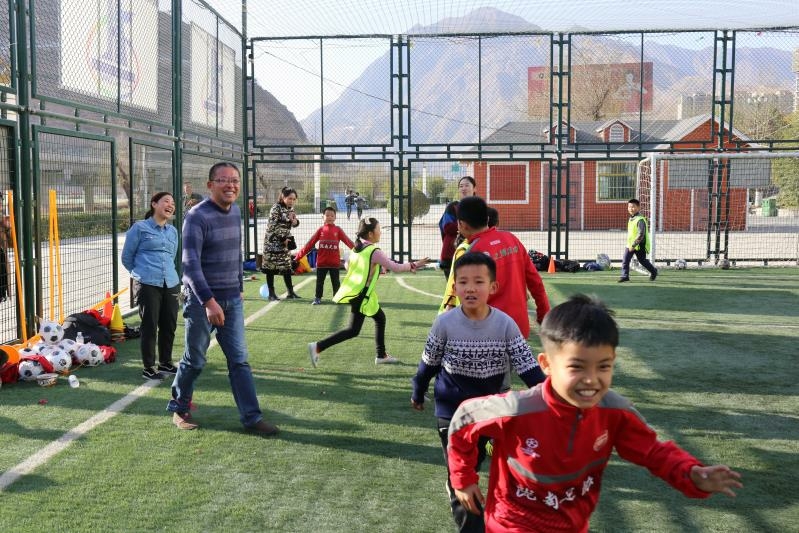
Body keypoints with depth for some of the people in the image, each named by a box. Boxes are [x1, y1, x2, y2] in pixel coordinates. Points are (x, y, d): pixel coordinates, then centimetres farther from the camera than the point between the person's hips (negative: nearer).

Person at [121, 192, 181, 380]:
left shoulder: (173, 231, 15)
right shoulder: (140, 228, 0)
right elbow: (127, 257, 7)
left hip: (171, 285, 5)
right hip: (148, 285, -5)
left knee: (169, 325, 10)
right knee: (150, 326, -2)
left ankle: (165, 362, 26)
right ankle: (148, 368, 8)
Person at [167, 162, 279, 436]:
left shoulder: (236, 212, 7)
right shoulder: (198, 217, -16)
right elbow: (190, 264, -23)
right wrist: (209, 301, -30)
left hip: (232, 300, 6)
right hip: (202, 300, -6)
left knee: (239, 360, 5)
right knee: (195, 360, 8)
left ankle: (251, 416, 8)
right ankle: (179, 407, 30)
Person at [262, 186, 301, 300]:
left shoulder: (290, 209, 7)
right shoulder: (276, 208, -15)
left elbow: (295, 223, 17)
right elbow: (272, 226, -18)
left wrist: (294, 221, -7)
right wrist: (283, 239, -16)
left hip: (285, 241, 7)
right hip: (273, 241, -7)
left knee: (287, 266, 8)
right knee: (271, 267, 0)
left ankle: (290, 292, 13)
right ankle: (271, 293, 5)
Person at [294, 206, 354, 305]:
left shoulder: (338, 230, -1)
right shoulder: (320, 230, 2)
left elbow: (348, 242, -9)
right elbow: (310, 244, 2)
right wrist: (298, 256, 0)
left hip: (334, 262, -1)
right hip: (321, 262, 1)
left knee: (335, 282, 7)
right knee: (319, 281, 8)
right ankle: (317, 298, 18)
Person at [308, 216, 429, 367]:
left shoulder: (357, 248, 7)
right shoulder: (374, 252, -17)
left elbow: (348, 266, 18)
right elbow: (395, 267, -16)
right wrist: (413, 265, -3)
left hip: (354, 291, 9)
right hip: (361, 295, -9)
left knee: (380, 318, 19)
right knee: (353, 330, -5)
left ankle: (381, 355, 26)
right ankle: (318, 347, -11)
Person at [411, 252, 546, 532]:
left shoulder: (505, 324, -14)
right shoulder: (445, 323, -15)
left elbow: (528, 367, -10)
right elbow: (429, 363, 0)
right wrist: (418, 393, 12)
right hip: (452, 410, -2)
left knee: (473, 464, 21)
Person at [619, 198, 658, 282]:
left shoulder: (640, 220, -20)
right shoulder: (630, 219, 9)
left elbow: (641, 234, -26)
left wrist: (633, 245, -29)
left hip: (639, 245, -7)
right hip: (630, 244, 7)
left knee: (642, 261, 10)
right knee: (625, 260, -5)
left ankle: (653, 271, 33)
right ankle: (625, 276, 0)